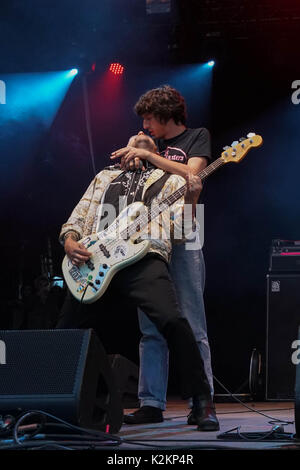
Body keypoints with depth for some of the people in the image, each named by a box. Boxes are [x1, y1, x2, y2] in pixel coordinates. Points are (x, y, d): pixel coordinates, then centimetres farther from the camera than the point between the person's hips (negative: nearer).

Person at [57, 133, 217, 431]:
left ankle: (200, 399, -17)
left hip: (143, 258, -4)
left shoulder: (170, 181, 21)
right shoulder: (104, 177, 30)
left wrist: (190, 201, -9)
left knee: (172, 321, -27)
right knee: (65, 332, 5)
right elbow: (76, 218, 26)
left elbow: (183, 231, 9)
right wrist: (70, 241, 4)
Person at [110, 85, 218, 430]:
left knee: (191, 328, -8)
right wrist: (131, 161, 5)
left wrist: (147, 155, -9)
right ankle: (152, 404, 5)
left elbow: (190, 173, -11)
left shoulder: (197, 137, 6)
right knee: (151, 330, 3)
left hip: (183, 239, -6)